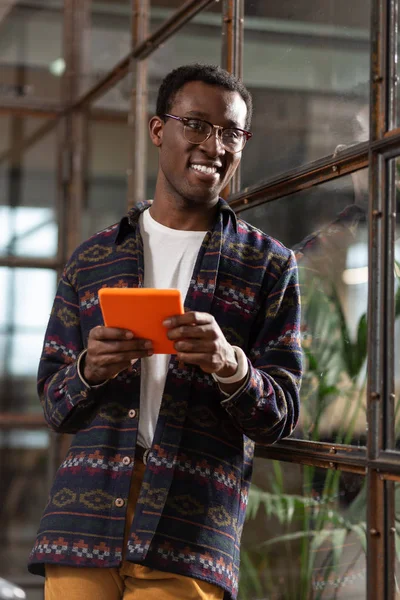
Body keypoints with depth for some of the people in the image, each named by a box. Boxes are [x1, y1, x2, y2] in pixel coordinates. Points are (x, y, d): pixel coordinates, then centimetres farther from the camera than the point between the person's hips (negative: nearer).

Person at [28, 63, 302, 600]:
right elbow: (55, 407, 12)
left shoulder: (269, 265, 7)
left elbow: (282, 415, 2)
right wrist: (90, 370, -11)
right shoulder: (92, 259, 13)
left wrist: (230, 365, -19)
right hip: (85, 515, 2)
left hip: (191, 535, -2)